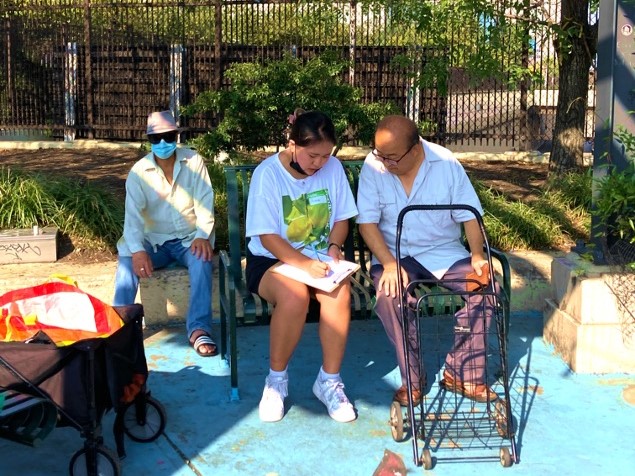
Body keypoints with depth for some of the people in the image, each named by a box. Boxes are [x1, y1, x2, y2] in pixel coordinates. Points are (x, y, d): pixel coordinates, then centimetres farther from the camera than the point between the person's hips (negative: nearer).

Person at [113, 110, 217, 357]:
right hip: (154, 241, 1)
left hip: (189, 239, -1)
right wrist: (137, 250, -33)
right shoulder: (138, 172, -4)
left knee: (202, 259, -34)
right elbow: (133, 215, -15)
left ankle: (199, 329, -36)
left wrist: (203, 235, -28)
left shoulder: (194, 162, -3)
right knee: (127, 261, -27)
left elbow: (205, 203, -8)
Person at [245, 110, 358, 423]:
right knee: (294, 294, -36)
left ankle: (329, 381, -13)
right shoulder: (267, 173, -14)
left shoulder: (333, 167, -3)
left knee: (340, 291, -30)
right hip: (272, 259, -3)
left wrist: (334, 246, -14)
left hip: (319, 257, 3)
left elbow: (342, 218, 7)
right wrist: (305, 264, -29)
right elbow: (268, 236, -16)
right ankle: (276, 379, -11)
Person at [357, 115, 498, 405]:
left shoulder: (446, 163, -9)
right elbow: (367, 222, -12)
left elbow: (469, 215, -5)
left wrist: (478, 256, -21)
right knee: (389, 295, -32)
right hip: (395, 254, -1)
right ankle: (412, 380, -13)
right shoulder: (373, 166, -11)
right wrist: (389, 263, -26)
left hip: (445, 252, 2)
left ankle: (462, 373, -7)